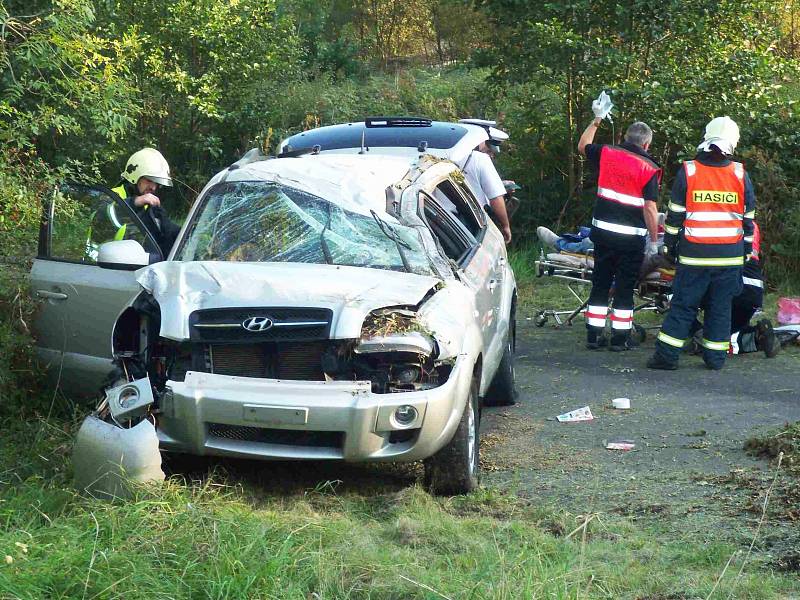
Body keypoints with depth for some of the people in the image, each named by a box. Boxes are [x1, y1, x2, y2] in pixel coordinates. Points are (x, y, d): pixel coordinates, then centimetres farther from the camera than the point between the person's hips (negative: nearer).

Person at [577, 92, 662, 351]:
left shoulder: (606, 154, 1)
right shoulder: (649, 169, -10)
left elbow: (583, 146, 22)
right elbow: (650, 208, -14)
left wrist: (596, 119, 30)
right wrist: (654, 240, -7)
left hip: (602, 230, 4)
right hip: (631, 237, -4)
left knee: (600, 283, 12)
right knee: (625, 286, 5)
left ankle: (594, 334, 15)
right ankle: (620, 337, 8)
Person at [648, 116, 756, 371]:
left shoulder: (688, 171, -4)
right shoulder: (740, 175, 1)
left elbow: (675, 215, -1)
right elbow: (748, 217, 8)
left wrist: (670, 245, 8)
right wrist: (747, 250, 17)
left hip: (694, 254, -1)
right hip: (730, 255, 1)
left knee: (683, 304, 3)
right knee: (720, 307, 9)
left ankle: (667, 355, 1)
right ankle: (716, 357, 12)